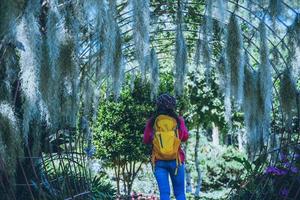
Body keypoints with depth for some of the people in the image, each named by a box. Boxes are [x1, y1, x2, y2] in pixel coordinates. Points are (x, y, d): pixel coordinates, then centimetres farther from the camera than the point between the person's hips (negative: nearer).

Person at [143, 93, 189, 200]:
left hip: (159, 160, 0)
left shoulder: (152, 121, -2)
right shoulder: (178, 120, -3)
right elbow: (185, 137, 0)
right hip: (176, 159, 0)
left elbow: (146, 140, 3)